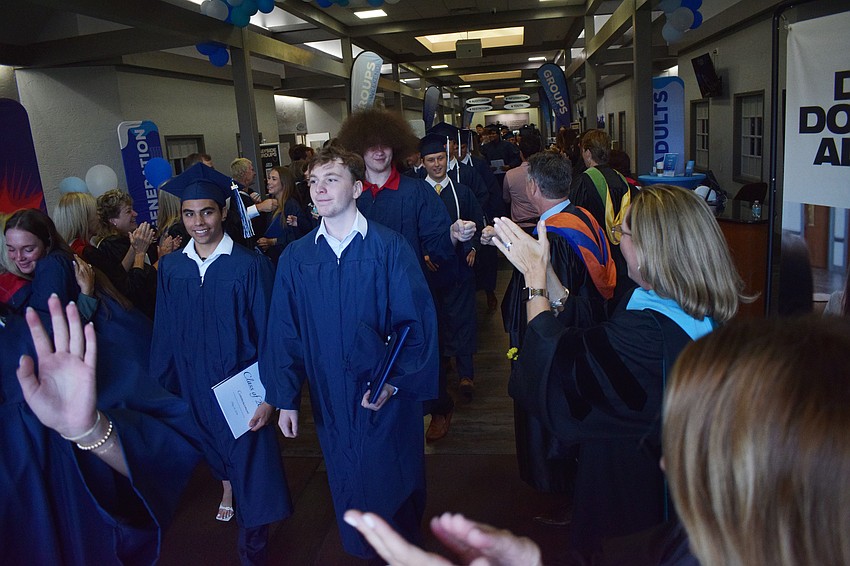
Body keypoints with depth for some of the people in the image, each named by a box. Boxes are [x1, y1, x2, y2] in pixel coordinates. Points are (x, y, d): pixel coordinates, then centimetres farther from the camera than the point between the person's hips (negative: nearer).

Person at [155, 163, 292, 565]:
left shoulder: (250, 265, -13)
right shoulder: (171, 268, -1)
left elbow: (269, 332, -12)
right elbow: (164, 334, 4)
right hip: (194, 387, 4)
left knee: (251, 470, 2)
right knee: (216, 455, 24)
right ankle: (227, 485, 56)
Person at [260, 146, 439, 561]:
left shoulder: (390, 248, -10)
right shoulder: (296, 257, -1)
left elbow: (417, 321, -11)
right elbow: (284, 332, 1)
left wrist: (395, 382, -18)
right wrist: (286, 398, -1)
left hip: (388, 397, -2)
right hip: (330, 399, 3)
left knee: (393, 483, 14)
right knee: (349, 486, 18)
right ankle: (362, 549, 45)